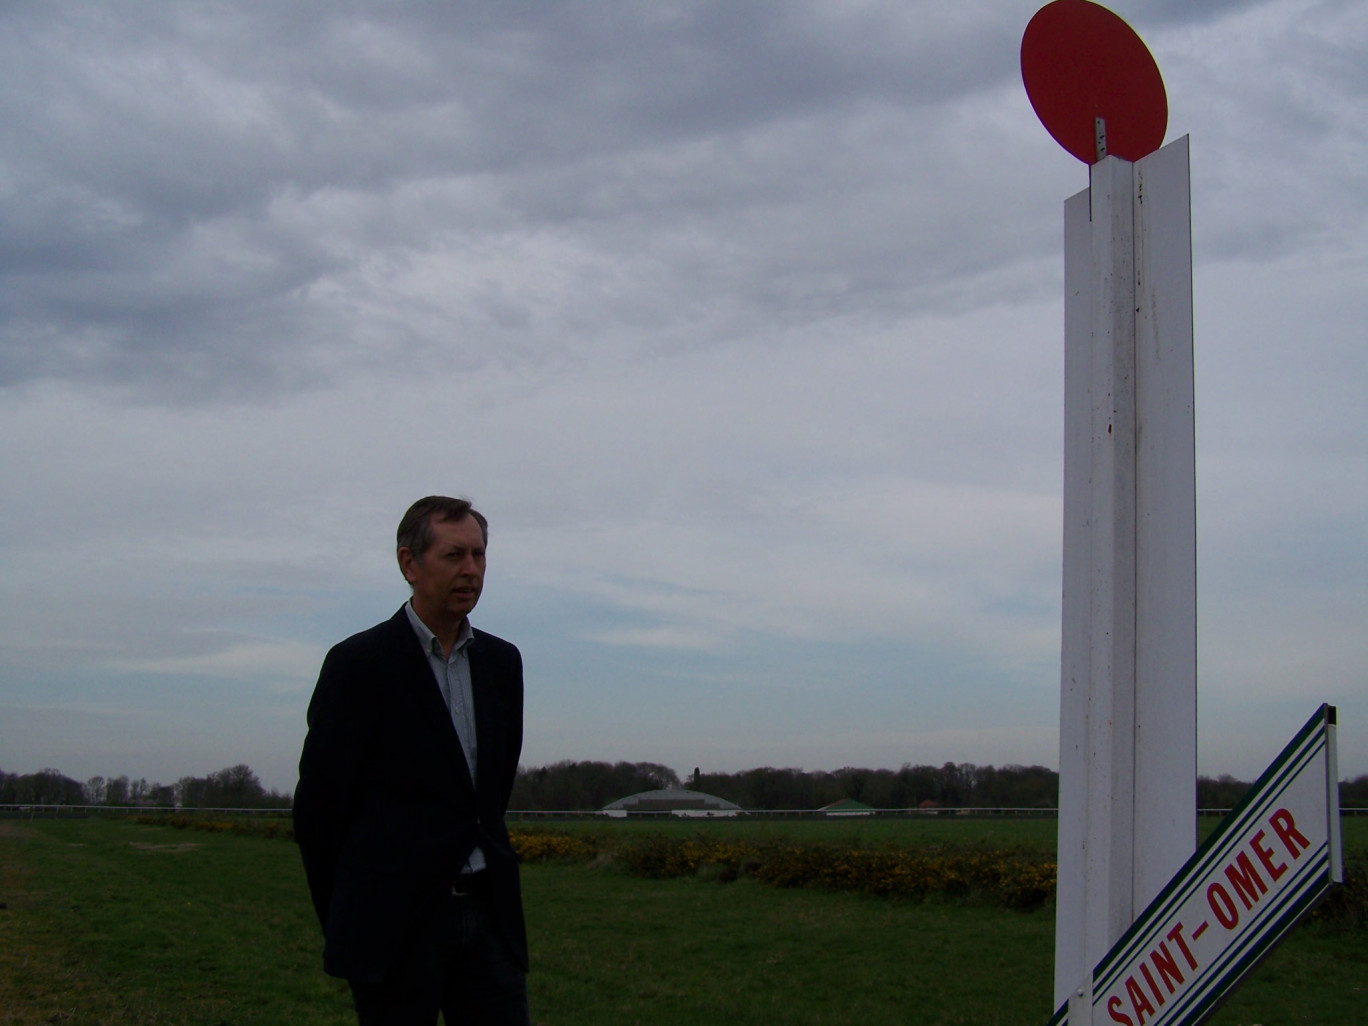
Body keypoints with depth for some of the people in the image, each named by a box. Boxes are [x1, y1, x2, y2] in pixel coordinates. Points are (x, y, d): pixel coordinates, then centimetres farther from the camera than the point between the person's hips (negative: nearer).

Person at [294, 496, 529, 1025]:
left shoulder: (502, 661, 11)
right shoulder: (360, 662, -7)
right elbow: (318, 799, -3)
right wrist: (343, 918, 5)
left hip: (488, 914, 5)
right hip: (395, 924, -5)